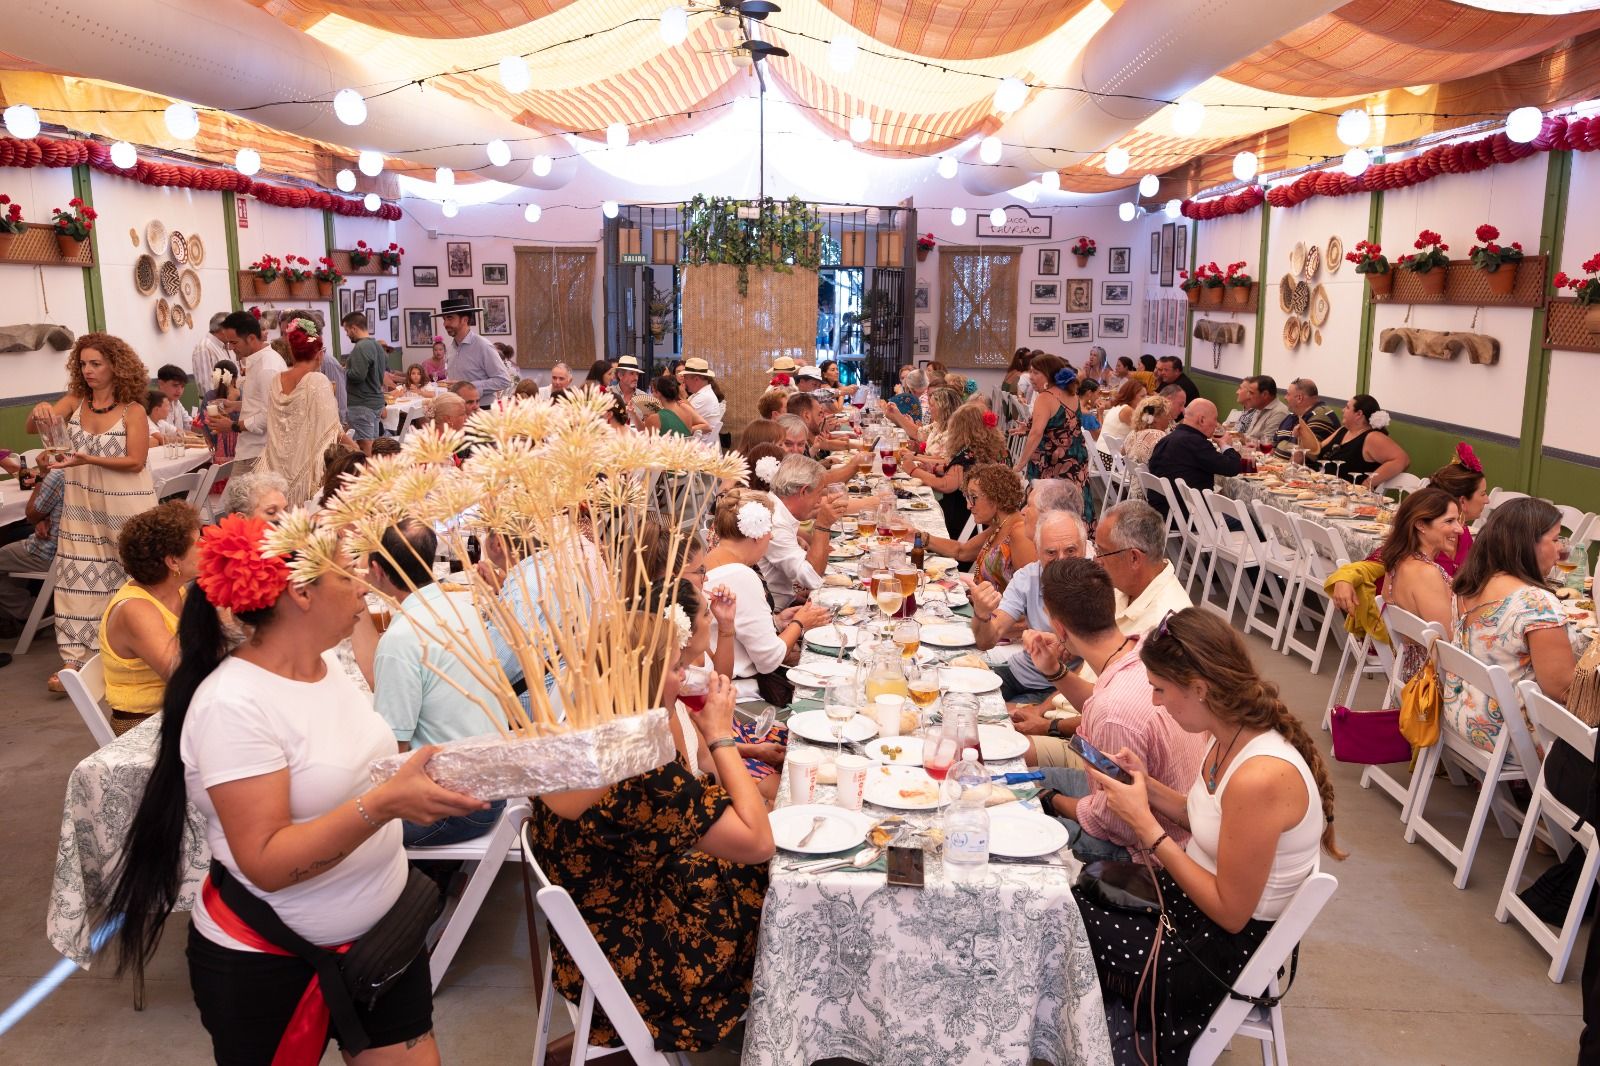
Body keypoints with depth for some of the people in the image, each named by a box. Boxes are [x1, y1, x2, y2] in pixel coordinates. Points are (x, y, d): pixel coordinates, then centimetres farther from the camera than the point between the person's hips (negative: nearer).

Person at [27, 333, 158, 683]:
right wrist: (39, 413, -26)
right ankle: (78, 658, 5)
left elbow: (135, 462, -14)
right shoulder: (74, 401, 3)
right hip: (83, 505, 4)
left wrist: (89, 460, -24)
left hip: (125, 506, -4)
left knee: (133, 576, 7)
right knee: (81, 577, 2)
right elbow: (32, 429, -4)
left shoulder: (132, 410, -10)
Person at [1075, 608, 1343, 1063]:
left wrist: (1146, 825, -23)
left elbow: (1230, 912, -24)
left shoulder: (1260, 778, -33)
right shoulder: (1230, 733, -7)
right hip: (1194, 894, 8)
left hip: (1230, 945, -8)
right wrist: (1145, 784, -6)